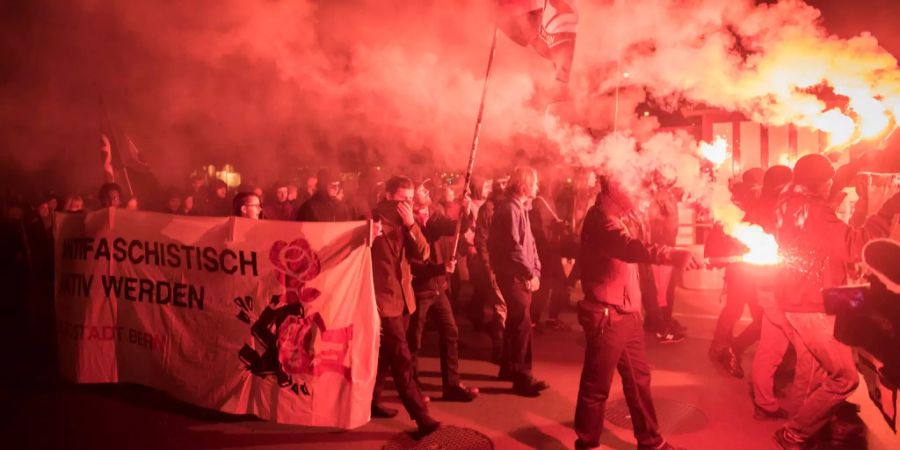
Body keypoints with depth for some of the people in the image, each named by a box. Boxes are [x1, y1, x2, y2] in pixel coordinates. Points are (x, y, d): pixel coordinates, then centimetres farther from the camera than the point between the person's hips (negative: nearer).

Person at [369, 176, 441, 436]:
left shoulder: (405, 223, 11)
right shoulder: (373, 221, -9)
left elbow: (423, 254, -1)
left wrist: (411, 224, -14)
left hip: (403, 298, 7)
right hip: (384, 299, -7)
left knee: (386, 355, 17)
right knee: (401, 359, -8)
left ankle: (372, 401, 32)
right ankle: (421, 416, -8)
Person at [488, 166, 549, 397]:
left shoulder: (519, 207, 16)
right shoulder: (510, 209, -16)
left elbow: (529, 242, 15)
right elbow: (514, 247, -24)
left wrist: (535, 270, 5)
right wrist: (530, 274, -17)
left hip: (519, 275, 10)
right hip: (513, 275, -10)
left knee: (516, 323, 17)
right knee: (522, 324, -8)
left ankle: (510, 368, 28)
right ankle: (522, 378, -3)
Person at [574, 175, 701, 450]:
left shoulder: (620, 214, 16)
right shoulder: (603, 216, -19)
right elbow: (630, 248, -38)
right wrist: (674, 255, -46)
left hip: (626, 312, 10)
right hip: (607, 315, -10)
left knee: (638, 377, 18)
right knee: (597, 385, 3)